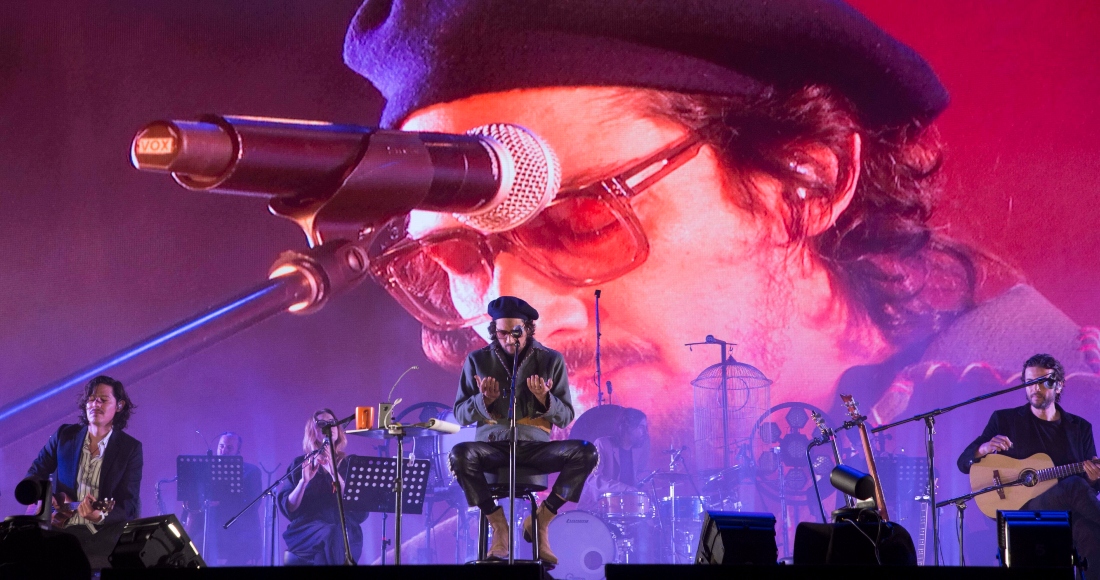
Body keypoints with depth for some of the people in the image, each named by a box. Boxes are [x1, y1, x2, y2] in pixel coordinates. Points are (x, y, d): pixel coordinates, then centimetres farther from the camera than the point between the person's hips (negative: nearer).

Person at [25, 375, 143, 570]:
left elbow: (129, 503, -6)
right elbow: (35, 473, 21)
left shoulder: (131, 448, 0)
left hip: (106, 530, -1)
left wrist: (101, 516, -27)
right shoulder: (65, 435, 9)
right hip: (62, 528, 1)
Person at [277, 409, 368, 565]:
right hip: (305, 530, -1)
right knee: (330, 534, -37)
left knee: (338, 535, -37)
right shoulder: (300, 464, 14)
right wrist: (304, 481, -12)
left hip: (345, 532, 1)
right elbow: (288, 508, 5)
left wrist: (334, 473, -12)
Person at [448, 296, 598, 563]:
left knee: (586, 453, -27)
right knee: (460, 455, -34)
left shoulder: (551, 360, 3)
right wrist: (484, 400, -17)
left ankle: (540, 520, -9)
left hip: (535, 445, 1)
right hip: (493, 445, 0)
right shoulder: (477, 360, 4)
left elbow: (566, 418, 3)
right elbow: (460, 415, 4)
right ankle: (498, 525, -14)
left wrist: (545, 399, -19)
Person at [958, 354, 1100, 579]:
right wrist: (984, 448, -15)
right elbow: (964, 463, 8)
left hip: (1071, 516, 2)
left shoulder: (1080, 427, 17)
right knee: (1074, 486, -34)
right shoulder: (1004, 420, 11)